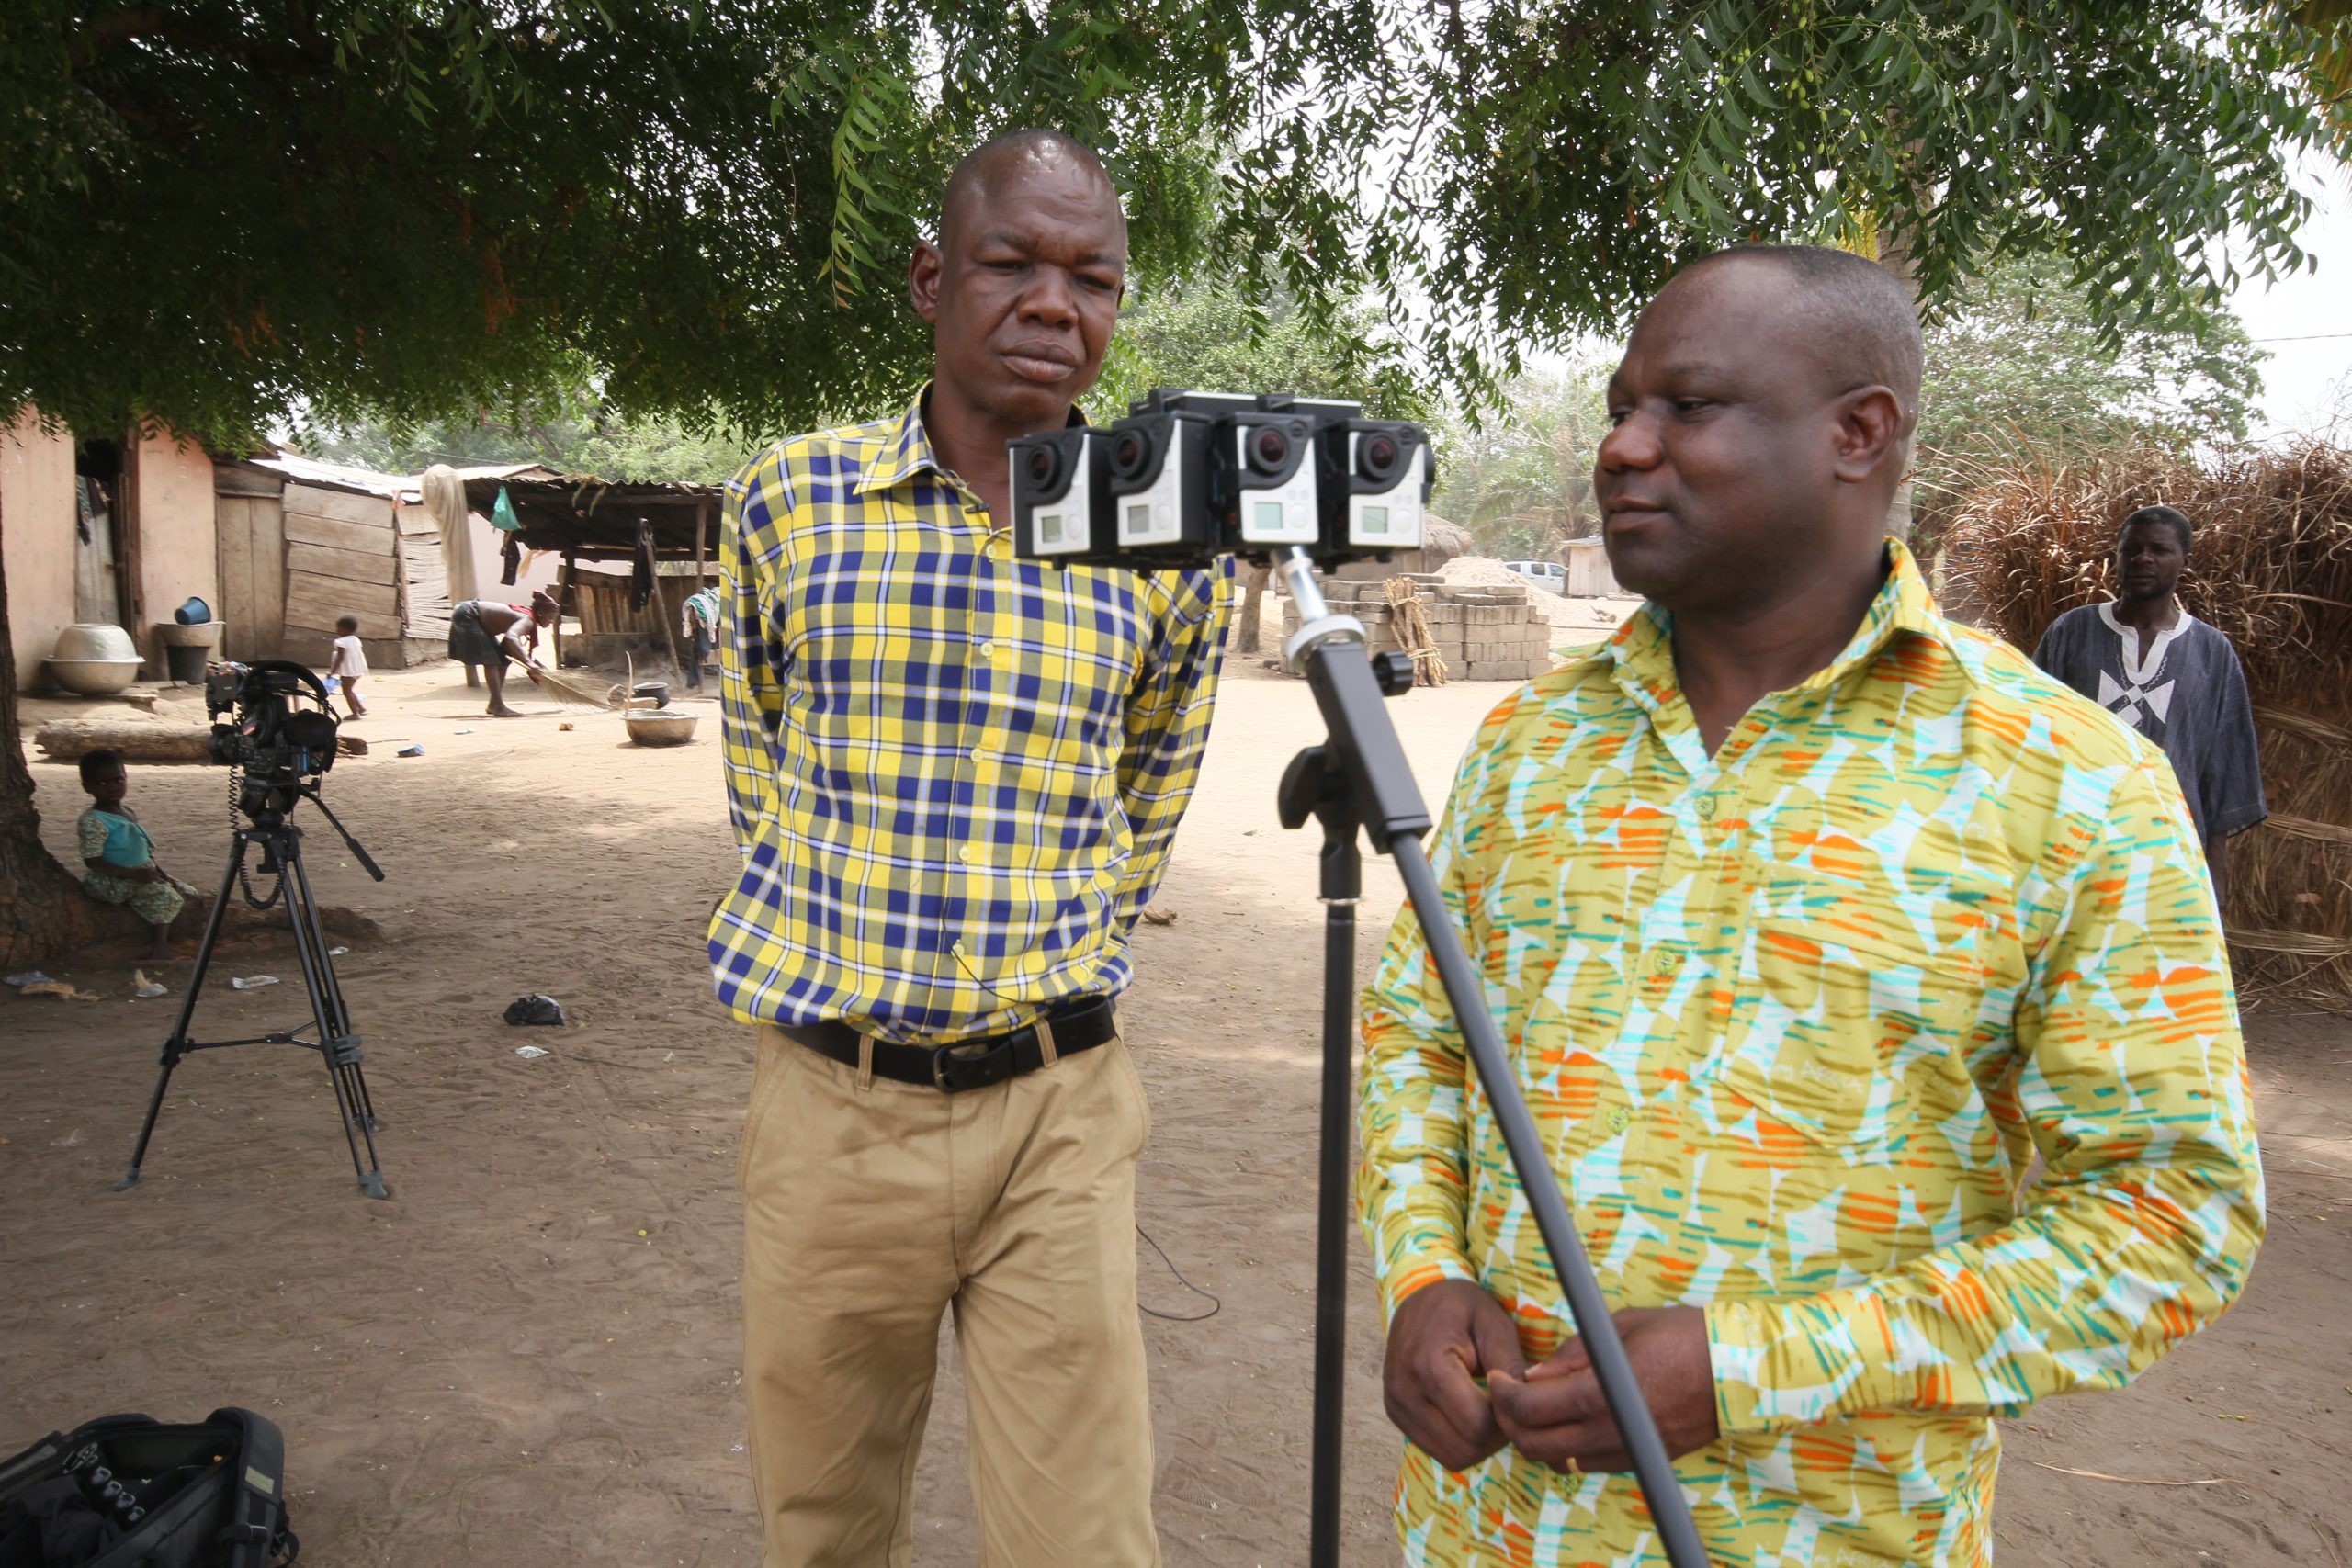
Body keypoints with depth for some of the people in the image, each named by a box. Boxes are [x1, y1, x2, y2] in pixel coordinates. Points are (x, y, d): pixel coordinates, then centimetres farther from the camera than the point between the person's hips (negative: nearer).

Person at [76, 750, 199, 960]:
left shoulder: (130, 814, 11)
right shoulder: (93, 822, -18)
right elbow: (93, 861, -23)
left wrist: (158, 870, 3)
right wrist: (133, 873, -28)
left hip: (141, 874, 9)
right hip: (112, 882, -9)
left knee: (186, 894, 7)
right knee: (164, 896, -24)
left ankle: (166, 938, 14)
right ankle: (158, 948, -15)